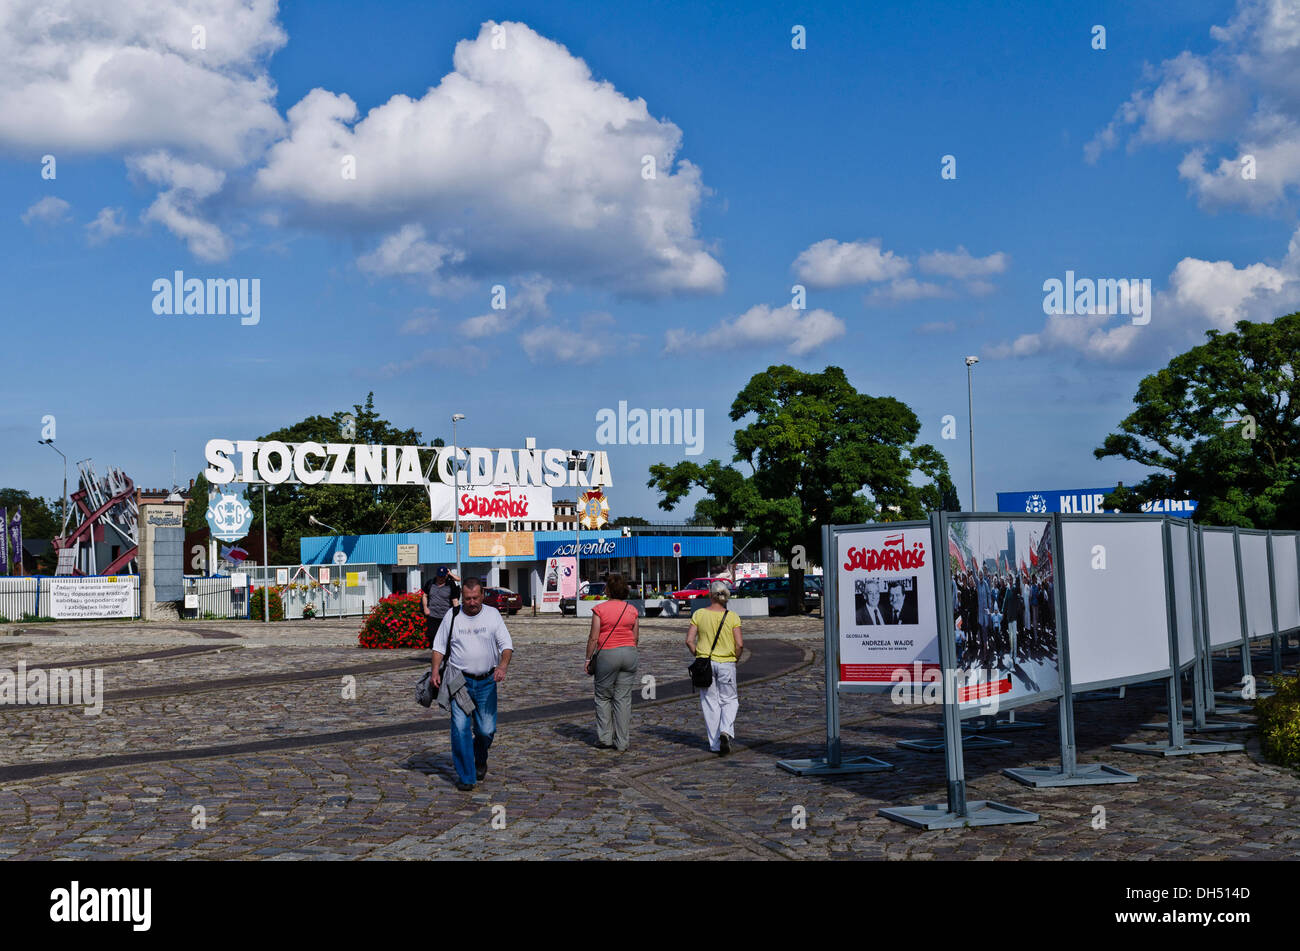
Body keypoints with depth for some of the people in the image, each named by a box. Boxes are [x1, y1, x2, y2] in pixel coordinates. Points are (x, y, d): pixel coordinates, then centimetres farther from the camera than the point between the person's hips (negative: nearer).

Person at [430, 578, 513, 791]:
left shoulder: (493, 614, 2)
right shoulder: (452, 616, 1)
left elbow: (506, 645, -1)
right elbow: (439, 645, 7)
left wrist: (503, 665, -20)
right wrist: (435, 671, -6)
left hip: (486, 681, 1)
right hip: (460, 681, -1)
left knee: (486, 729, 3)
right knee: (460, 727, -10)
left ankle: (480, 759, 35)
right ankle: (465, 776, 0)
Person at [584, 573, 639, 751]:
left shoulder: (599, 609, -8)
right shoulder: (631, 610, 4)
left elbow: (594, 638, -9)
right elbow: (636, 637, 8)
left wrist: (588, 659, 0)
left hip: (607, 654, -3)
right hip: (629, 653, 4)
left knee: (603, 697, 12)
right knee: (624, 699, 6)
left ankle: (604, 738, 9)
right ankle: (621, 743, 7)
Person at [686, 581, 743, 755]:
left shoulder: (699, 614, -4)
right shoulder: (732, 617, -6)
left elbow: (689, 640, -6)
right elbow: (740, 644, -11)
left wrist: (699, 656, 7)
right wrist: (735, 659, 6)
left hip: (704, 663, 1)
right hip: (727, 664, -1)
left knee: (710, 702, 9)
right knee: (729, 700, 13)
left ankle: (715, 744, 11)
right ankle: (726, 731, -11)